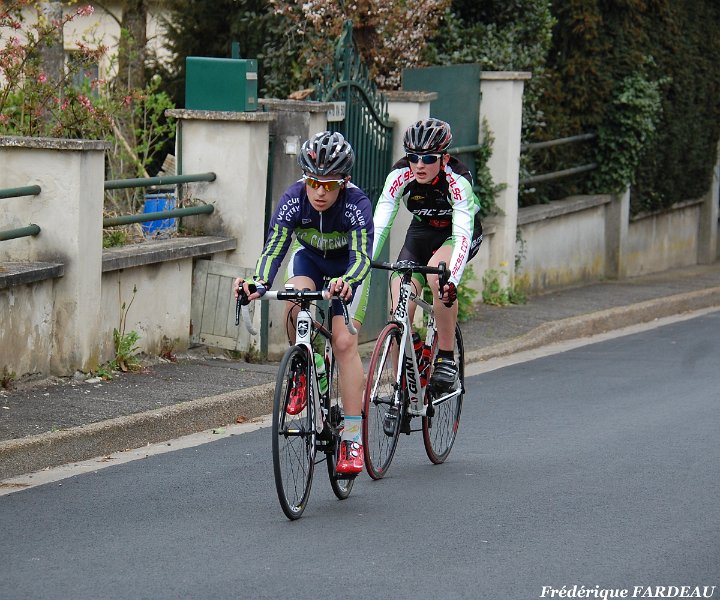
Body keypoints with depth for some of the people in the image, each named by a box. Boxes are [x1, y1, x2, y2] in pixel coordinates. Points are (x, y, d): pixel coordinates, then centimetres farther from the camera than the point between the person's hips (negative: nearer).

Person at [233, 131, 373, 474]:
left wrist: (346, 283, -65)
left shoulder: (356, 203, -35)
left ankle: (352, 438, -16)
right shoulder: (293, 199, -30)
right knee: (295, 304, -32)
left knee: (344, 342, -18)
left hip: (347, 265, -2)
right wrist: (259, 283, -54)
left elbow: (361, 257, -43)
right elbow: (274, 248, -35)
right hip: (309, 256, 2)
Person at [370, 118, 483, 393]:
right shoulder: (400, 174, -24)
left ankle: (446, 358, -22)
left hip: (460, 232, -3)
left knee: (437, 275, -37)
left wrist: (452, 280, -55)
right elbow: (378, 225, -28)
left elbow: (462, 233, -42)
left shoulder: (457, 179, -33)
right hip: (422, 230, 3)